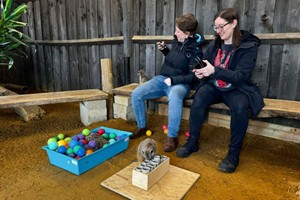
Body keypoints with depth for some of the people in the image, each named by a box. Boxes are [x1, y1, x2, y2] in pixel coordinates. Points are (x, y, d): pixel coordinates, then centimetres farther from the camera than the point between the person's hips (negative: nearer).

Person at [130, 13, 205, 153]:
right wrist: (164, 50, 6)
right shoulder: (177, 41, 7)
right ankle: (141, 127, 5)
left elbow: (193, 76, -13)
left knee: (174, 97, -43)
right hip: (161, 79, 6)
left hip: (180, 83, -6)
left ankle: (172, 137, -26)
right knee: (136, 94, -15)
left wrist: (173, 80, -20)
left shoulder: (195, 50, -11)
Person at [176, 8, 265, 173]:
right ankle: (192, 142, -10)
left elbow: (241, 76, -18)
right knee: (198, 101, -28)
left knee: (240, 107, -35)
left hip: (237, 88, -3)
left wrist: (214, 70, -32)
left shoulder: (249, 46, -9)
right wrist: (200, 72, -12)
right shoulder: (214, 44, 5)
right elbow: (205, 65, 14)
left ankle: (234, 152, -15)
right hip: (213, 86, 3)